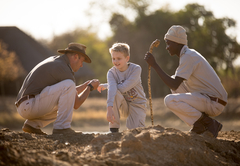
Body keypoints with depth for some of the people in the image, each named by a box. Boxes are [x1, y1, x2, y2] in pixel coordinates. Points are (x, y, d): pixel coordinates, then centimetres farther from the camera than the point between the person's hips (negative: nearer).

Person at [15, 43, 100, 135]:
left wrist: (86, 85, 28)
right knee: (68, 85, -19)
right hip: (29, 104, -10)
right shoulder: (64, 70, -10)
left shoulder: (54, 60, 21)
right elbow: (76, 104, -6)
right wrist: (90, 87, 8)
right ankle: (61, 127, -17)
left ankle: (33, 124, 11)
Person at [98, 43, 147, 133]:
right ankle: (114, 129, -20)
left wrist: (105, 86, -16)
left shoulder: (136, 69, -17)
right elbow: (112, 88, -31)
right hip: (123, 105, 2)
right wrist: (109, 108, -46)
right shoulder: (111, 73, -11)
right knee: (114, 93, -30)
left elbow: (123, 88, -27)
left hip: (137, 104, -2)